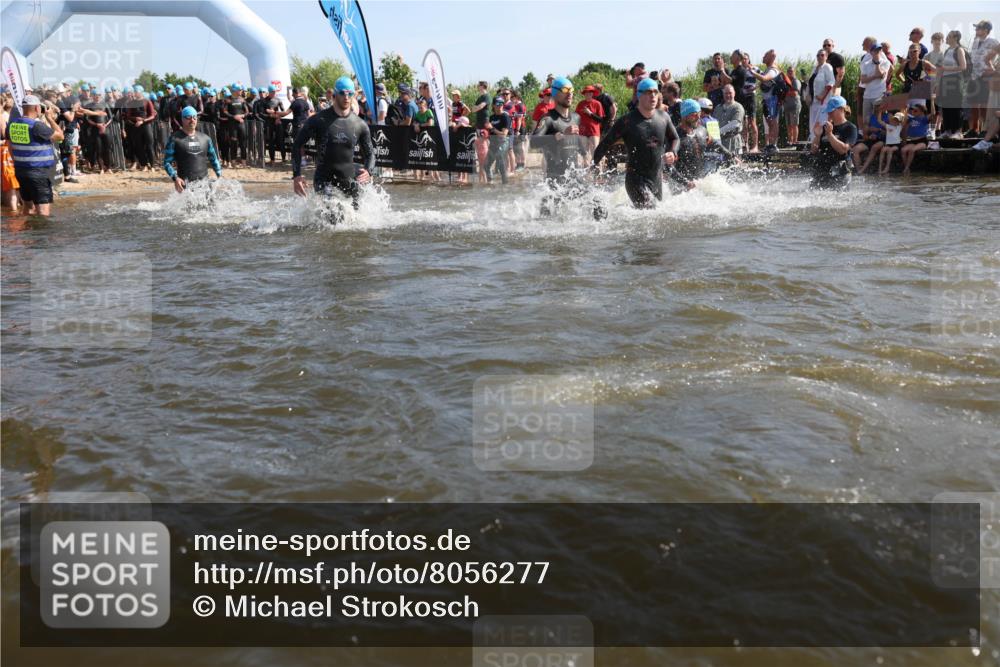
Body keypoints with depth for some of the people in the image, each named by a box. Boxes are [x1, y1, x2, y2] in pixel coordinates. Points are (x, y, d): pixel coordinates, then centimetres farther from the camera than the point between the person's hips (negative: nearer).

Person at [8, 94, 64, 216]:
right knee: (43, 209, -7)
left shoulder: (12, 124, 4)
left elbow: (11, 148, 15)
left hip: (19, 170, 8)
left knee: (29, 207, 18)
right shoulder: (37, 126, -18)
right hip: (38, 171, -8)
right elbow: (60, 136, -8)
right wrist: (49, 118, 0)